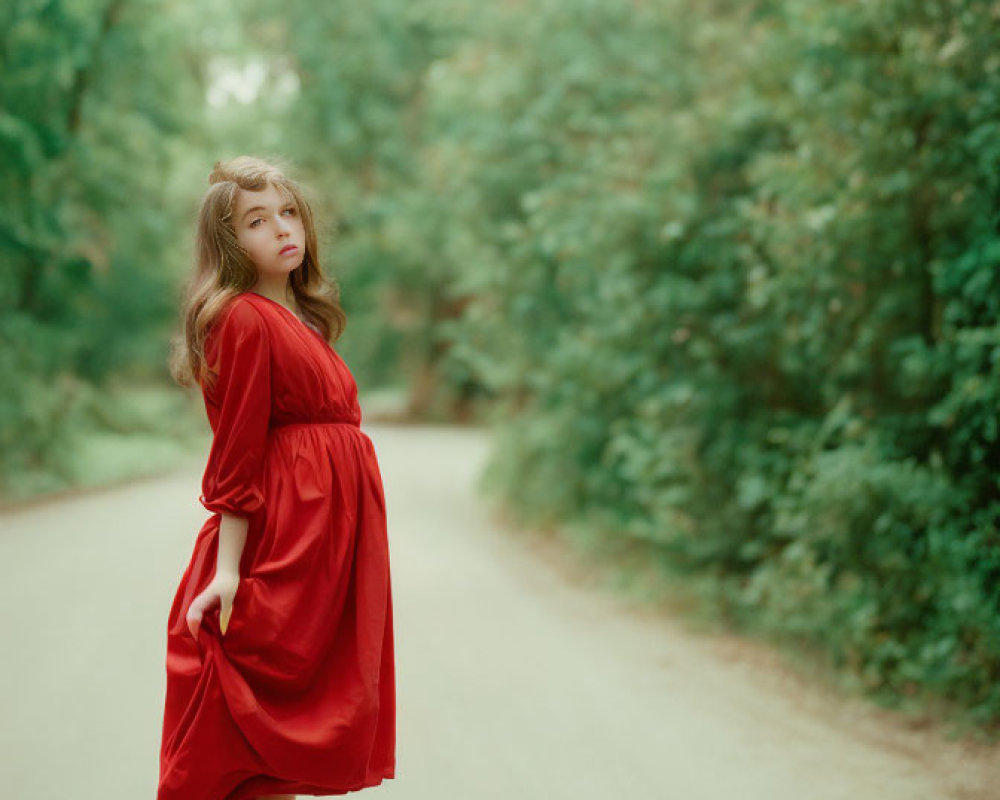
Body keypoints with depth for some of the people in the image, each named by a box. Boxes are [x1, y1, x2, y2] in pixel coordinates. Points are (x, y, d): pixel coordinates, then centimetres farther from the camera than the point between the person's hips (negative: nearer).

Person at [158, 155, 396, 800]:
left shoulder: (302, 319, 17)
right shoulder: (245, 319, -11)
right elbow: (238, 453, -15)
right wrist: (227, 567, -18)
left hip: (329, 532, 9)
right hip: (285, 532, -9)